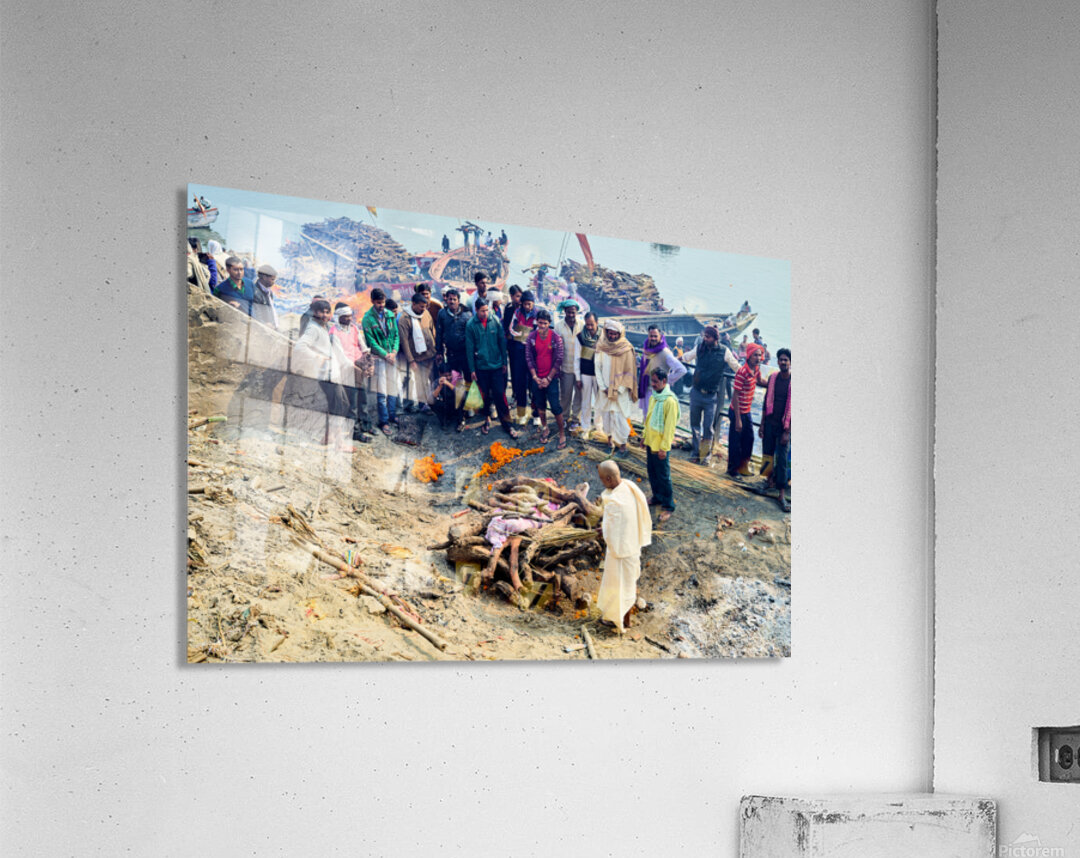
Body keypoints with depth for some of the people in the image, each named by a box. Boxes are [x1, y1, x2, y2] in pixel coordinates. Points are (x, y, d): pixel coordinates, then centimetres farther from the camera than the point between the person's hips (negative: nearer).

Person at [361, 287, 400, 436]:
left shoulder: (390, 315, 7)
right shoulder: (368, 318, -7)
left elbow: (396, 334, 9)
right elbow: (371, 340, -9)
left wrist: (394, 351, -6)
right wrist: (385, 354, -13)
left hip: (392, 356, 5)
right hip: (378, 357, -4)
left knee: (393, 387, 9)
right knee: (381, 391, -3)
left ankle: (392, 416, 23)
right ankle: (384, 421, 3)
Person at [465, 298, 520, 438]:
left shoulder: (495, 322, -3)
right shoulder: (471, 325, -6)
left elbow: (502, 342, 6)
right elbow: (469, 348, -2)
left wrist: (504, 362, 6)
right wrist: (472, 369, -2)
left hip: (497, 366, 0)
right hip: (481, 367, 0)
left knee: (500, 395, -1)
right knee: (485, 396, 8)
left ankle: (507, 424, 6)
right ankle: (487, 420, 27)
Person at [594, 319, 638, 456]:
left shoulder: (626, 349, -8)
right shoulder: (601, 347, 0)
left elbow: (629, 371, -6)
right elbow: (598, 368, 2)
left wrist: (619, 389, -11)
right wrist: (603, 387, -6)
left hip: (620, 391, -3)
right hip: (605, 390, 3)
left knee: (618, 417, -7)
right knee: (606, 415, 7)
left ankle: (622, 445, 3)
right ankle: (610, 441, 20)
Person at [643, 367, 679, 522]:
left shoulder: (670, 401, -22)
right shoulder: (654, 397, 5)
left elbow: (670, 426, -21)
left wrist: (663, 448, -20)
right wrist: (645, 436, 19)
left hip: (661, 446, -8)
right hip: (650, 442, 8)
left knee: (663, 476, 1)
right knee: (652, 472, 20)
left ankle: (668, 506, 11)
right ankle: (657, 497, 38)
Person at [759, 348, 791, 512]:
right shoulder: (773, 378, 4)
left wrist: (788, 432, -12)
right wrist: (762, 424, 10)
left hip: (784, 427, -4)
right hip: (770, 423, 4)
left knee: (782, 460, -6)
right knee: (767, 456, 11)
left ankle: (782, 495, -5)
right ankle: (769, 479, 35)